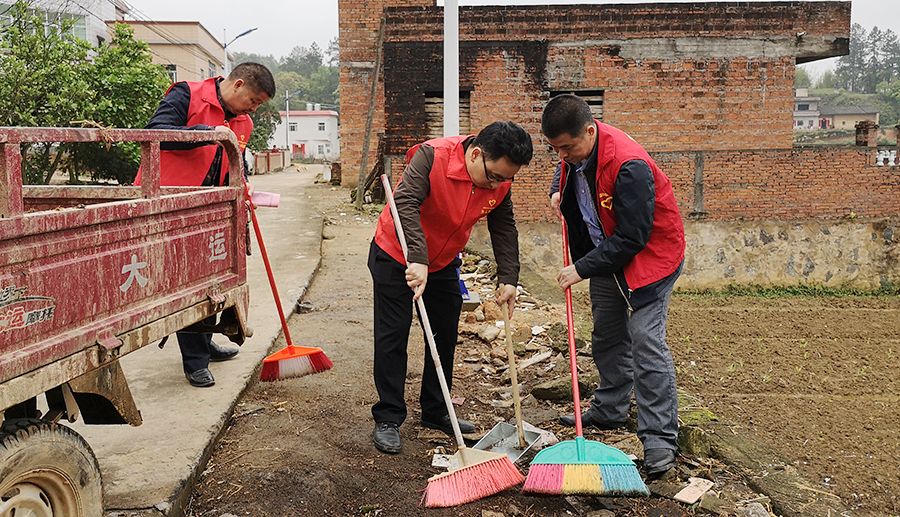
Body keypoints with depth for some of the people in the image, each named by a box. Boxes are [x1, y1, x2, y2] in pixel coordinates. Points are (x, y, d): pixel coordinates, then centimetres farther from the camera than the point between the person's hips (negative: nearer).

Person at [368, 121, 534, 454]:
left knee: (445, 337, 11)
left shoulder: (501, 181, -13)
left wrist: (508, 279, -9)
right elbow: (406, 204, -40)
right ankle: (388, 420, 8)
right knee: (392, 338, -2)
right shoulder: (432, 156, -31)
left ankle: (436, 412, 27)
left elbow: (504, 230, -3)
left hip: (443, 262, 6)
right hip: (396, 257, -6)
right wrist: (417, 261, -49)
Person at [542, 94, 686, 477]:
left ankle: (659, 440, -9)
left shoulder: (629, 166, -34)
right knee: (607, 337, 17)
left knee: (645, 340, -15)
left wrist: (581, 269, -26)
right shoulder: (574, 146, -7)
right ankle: (609, 411, 34)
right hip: (606, 252, 9)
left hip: (650, 252, -8)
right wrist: (558, 191, 0)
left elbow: (631, 238, -31)